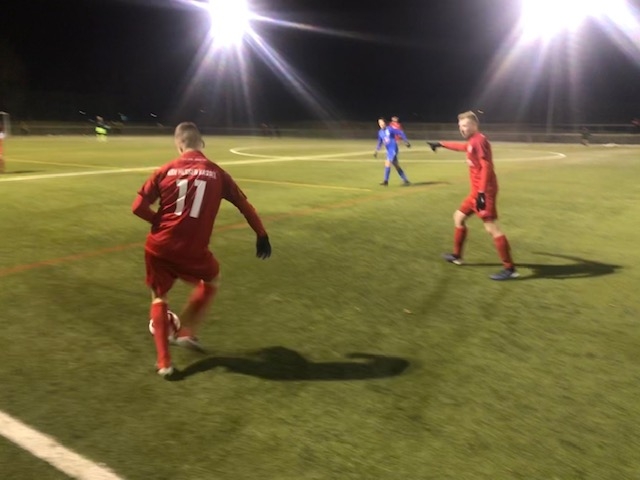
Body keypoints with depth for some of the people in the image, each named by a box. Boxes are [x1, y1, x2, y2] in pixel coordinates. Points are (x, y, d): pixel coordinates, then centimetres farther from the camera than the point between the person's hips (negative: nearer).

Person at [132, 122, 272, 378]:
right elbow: (244, 205, 6)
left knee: (159, 298, 21)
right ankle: (186, 332, 24)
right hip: (192, 251, -1)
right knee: (211, 281, 30)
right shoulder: (217, 173, 2)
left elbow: (138, 207, -2)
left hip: (159, 248, 1)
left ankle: (164, 363, 14)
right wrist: (262, 235, 17)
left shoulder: (166, 170, 1)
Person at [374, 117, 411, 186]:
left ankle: (386, 181, -11)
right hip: (388, 151, 7)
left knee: (387, 163, -17)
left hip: (393, 149, -7)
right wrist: (376, 151, 11)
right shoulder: (380, 132, 8)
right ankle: (405, 180, 18)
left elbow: (401, 133, -7)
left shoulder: (390, 129, -11)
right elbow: (379, 142, 20)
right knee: (396, 166, 10)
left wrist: (406, 142, -7)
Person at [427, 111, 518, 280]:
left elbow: (486, 167, -21)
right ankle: (457, 256, 32)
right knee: (459, 217, 20)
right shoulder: (472, 142, 15)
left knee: (491, 228, -13)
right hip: (476, 191, 10)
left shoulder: (479, 140, -13)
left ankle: (510, 269, -11)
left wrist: (482, 192, -26)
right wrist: (441, 144, 48)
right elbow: (461, 146, 39)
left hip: (484, 191, -10)